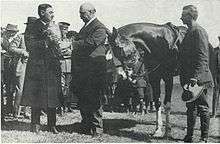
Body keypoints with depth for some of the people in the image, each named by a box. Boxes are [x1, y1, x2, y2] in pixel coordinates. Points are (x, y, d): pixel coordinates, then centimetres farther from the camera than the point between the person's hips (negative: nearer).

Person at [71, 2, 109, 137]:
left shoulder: (100, 28, -7)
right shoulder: (84, 27, 23)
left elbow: (90, 43, -23)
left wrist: (72, 44, -24)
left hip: (94, 70, -9)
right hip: (82, 70, 9)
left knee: (94, 100, -6)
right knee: (83, 100, 12)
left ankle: (97, 129, 0)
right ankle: (86, 127, 23)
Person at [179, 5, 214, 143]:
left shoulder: (199, 31, -12)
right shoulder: (190, 32, 17)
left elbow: (203, 57, -19)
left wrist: (195, 77, -25)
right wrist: (185, 78, 17)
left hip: (200, 79, -9)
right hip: (189, 79, 9)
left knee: (203, 108, 0)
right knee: (191, 108, 14)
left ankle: (204, 138, 8)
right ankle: (189, 136, 21)